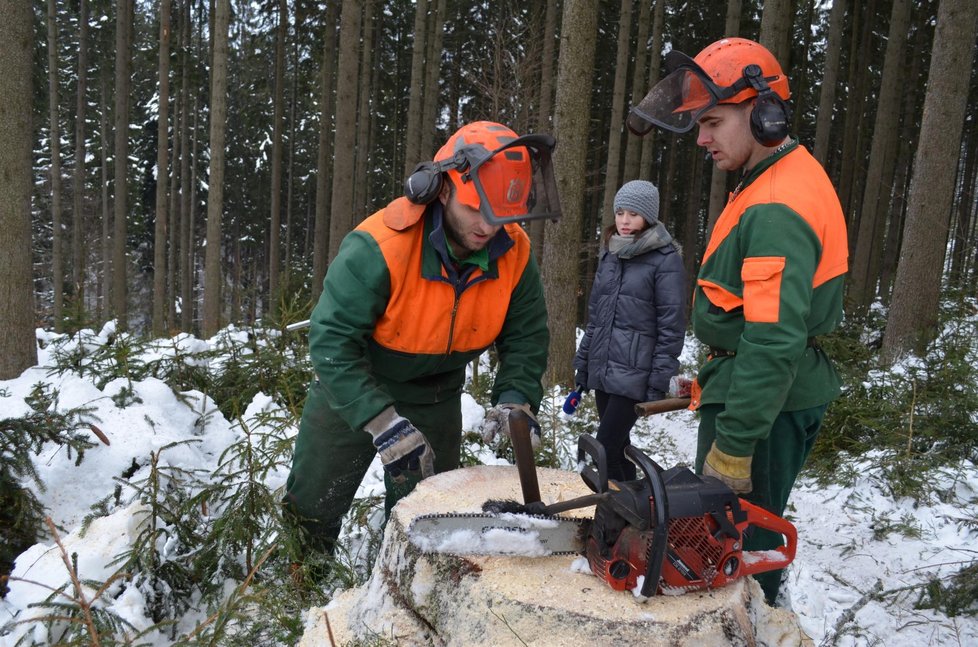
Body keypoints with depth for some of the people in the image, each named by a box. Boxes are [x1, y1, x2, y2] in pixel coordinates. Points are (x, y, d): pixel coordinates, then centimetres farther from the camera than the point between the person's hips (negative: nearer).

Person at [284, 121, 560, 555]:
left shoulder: (514, 253, -19)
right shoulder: (380, 247, -34)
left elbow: (527, 337, -7)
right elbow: (332, 340, -33)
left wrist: (516, 398, -23)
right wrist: (383, 423, -37)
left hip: (436, 399, 3)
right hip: (353, 388, -3)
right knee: (311, 507, 12)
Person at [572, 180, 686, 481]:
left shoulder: (665, 260, -6)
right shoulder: (609, 254, 13)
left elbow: (672, 326, -9)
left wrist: (659, 382, -13)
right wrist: (582, 364, 15)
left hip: (634, 374, -6)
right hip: (602, 370, 6)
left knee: (604, 448, -11)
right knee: (617, 446, 13)